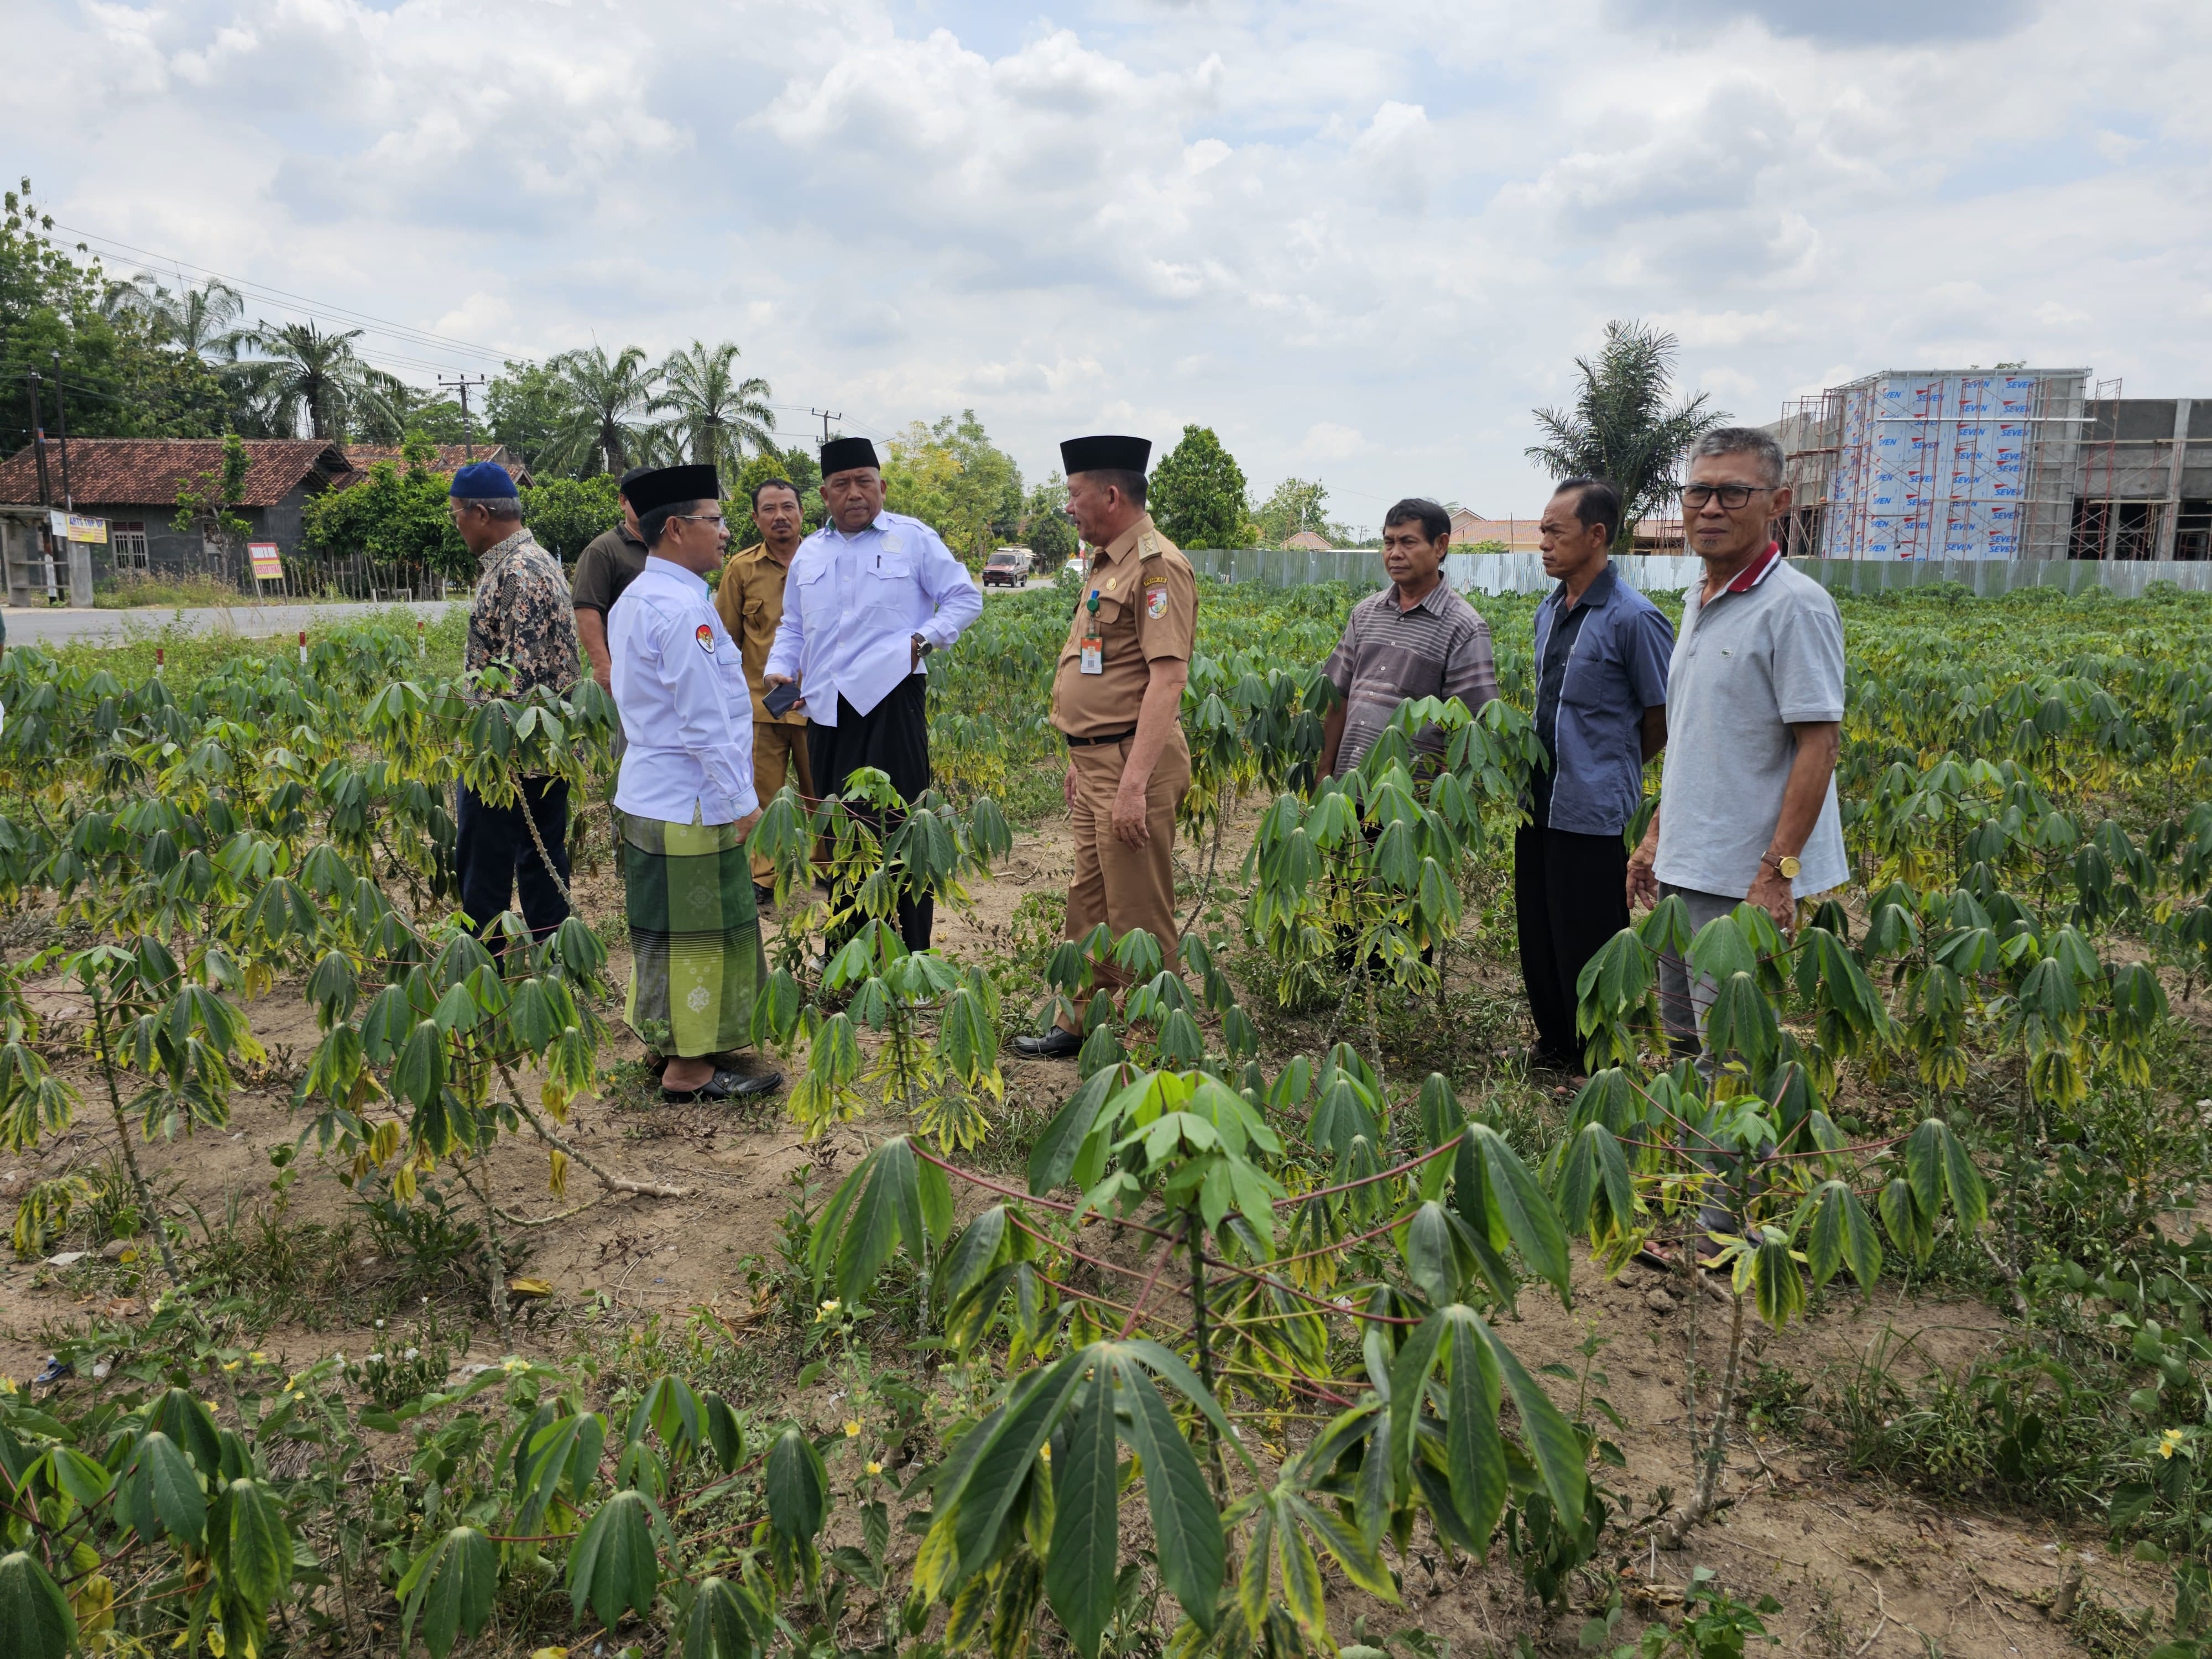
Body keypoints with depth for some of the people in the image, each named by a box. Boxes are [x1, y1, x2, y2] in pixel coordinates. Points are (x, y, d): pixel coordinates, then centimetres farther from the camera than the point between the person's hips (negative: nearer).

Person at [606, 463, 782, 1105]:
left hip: (646, 794, 10)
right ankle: (690, 1068, 10)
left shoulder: (633, 600, 12)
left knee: (666, 927, 18)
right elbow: (705, 721, -22)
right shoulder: (684, 609, -20)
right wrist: (740, 800, -15)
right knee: (702, 931, 1)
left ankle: (673, 1040, 31)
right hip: (692, 804, -10)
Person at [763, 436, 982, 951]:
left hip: (890, 700, -5)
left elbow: (965, 598, 5)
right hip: (826, 709, 5)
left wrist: (925, 638, -10)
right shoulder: (809, 553, 18)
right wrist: (779, 669, 7)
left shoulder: (913, 538, 3)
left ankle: (913, 953, 1)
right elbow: (792, 627, 26)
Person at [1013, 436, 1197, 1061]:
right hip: (1093, 759, 10)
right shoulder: (1104, 564, 16)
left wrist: (1133, 784, -28)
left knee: (1139, 918, -1)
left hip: (1132, 762, -10)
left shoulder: (1156, 565, -15)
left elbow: (1167, 677, -23)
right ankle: (1080, 1025, 32)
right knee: (1088, 902, 18)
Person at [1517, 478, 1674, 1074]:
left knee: (1587, 949, 3)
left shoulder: (1633, 618, -15)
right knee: (1538, 936, 16)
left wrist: (1609, 772, 5)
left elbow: (1663, 716, -7)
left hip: (1592, 812, -8)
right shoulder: (1549, 612, 8)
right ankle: (1556, 1046, 34)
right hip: (1540, 802, 8)